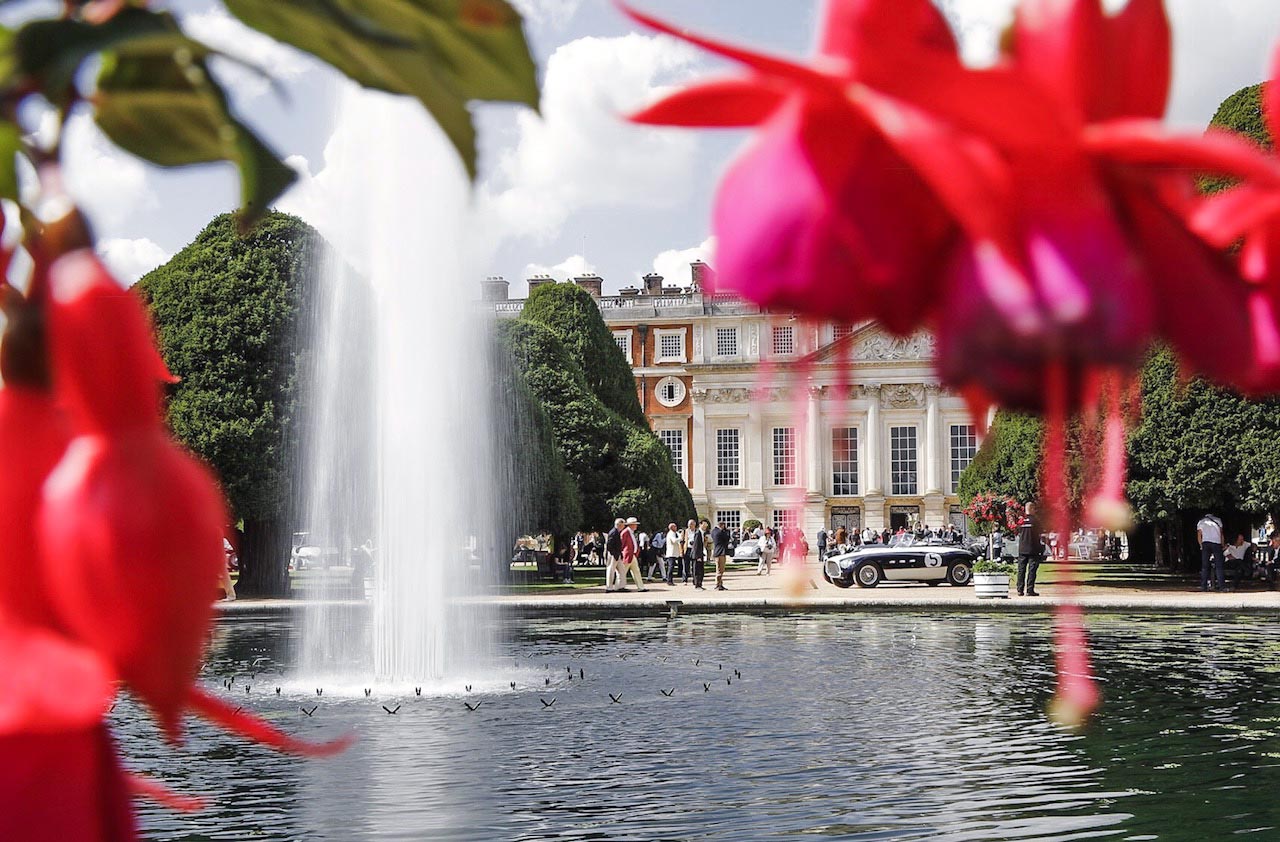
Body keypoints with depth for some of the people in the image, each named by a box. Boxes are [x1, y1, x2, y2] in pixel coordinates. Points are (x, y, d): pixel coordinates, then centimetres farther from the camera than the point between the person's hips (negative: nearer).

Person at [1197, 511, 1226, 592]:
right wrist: (1222, 545, 19)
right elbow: (1221, 533, 15)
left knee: (1204, 566, 4)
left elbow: (1199, 535, 11)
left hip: (1206, 543, 1)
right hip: (1217, 543, -1)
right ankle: (1222, 586, -8)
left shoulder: (1201, 522, 18)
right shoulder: (1218, 520, 18)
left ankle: (1203, 585, -1)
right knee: (1219, 566, -1)